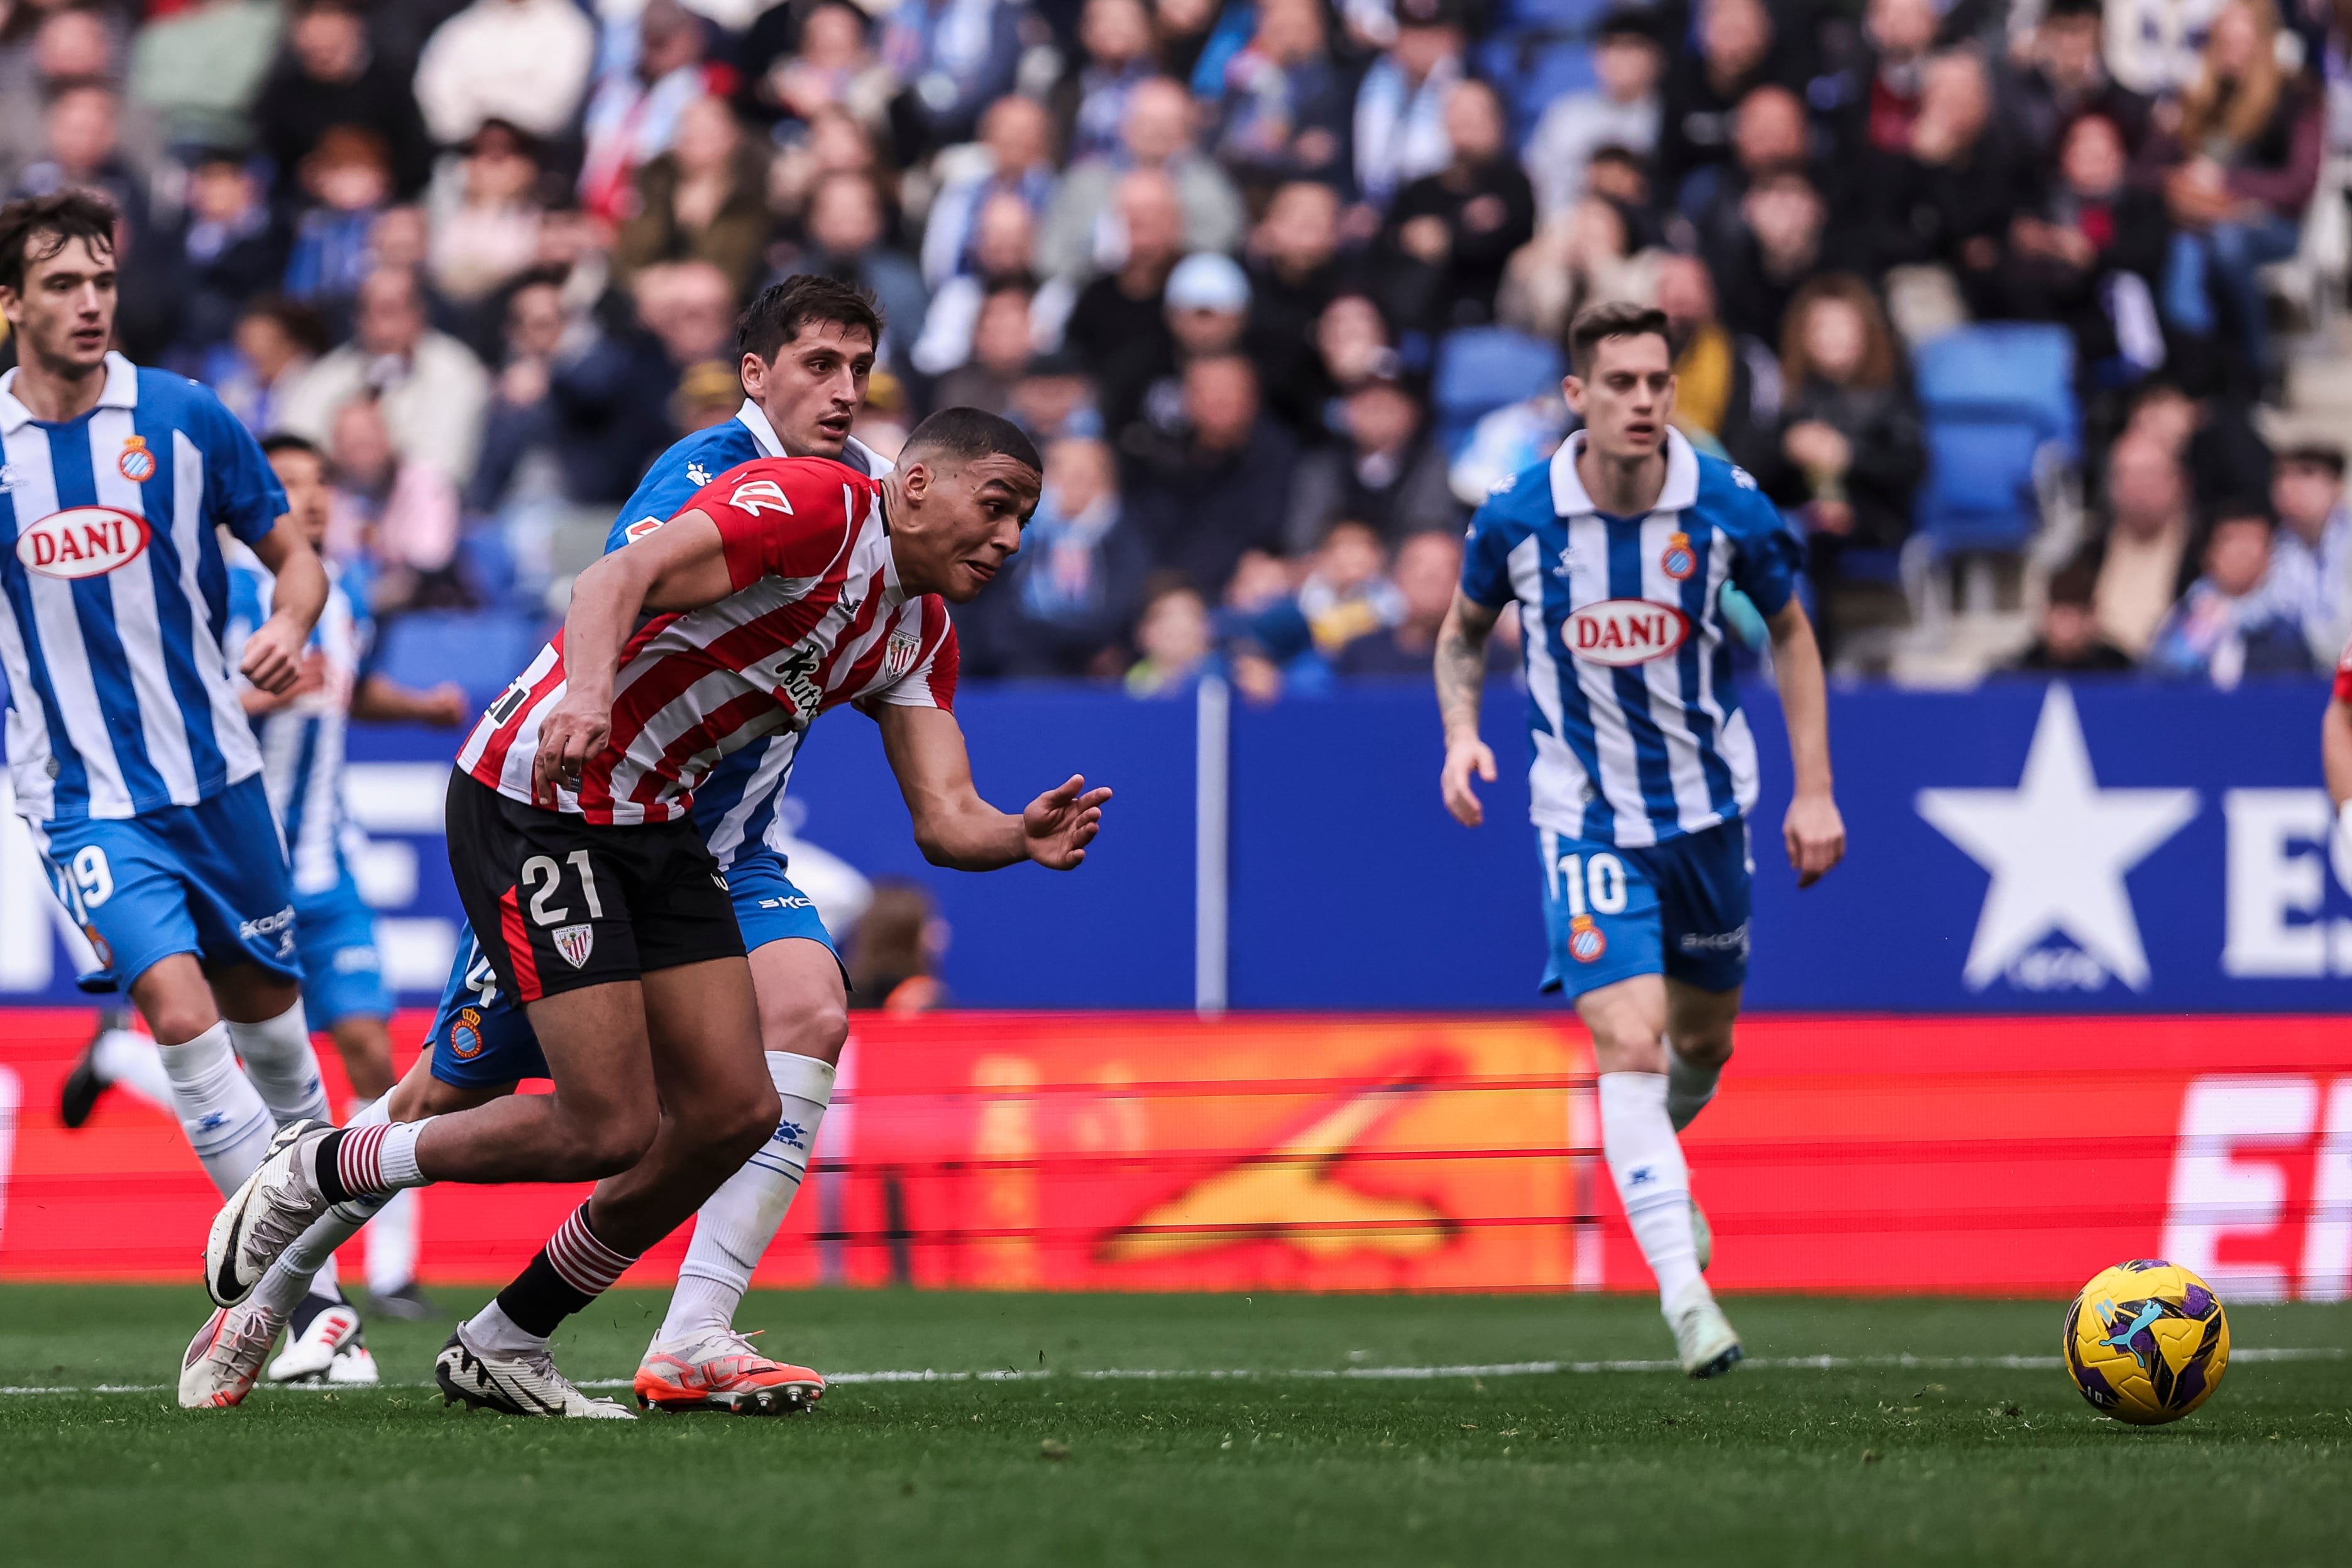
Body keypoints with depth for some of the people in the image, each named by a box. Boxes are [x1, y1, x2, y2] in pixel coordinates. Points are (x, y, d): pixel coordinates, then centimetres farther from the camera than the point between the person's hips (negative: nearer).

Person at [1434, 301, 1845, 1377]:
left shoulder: (1726, 508, -13)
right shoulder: (1517, 518, -14)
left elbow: (1789, 633, 3)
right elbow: (1465, 629, 7)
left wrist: (1814, 791, -1)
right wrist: (1461, 733, -12)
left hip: (1708, 804, 3)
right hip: (1587, 818, -2)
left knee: (1702, 1039, 17)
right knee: (1628, 1039, -18)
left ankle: (1651, 1159, 51)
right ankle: (1684, 1294, -21)